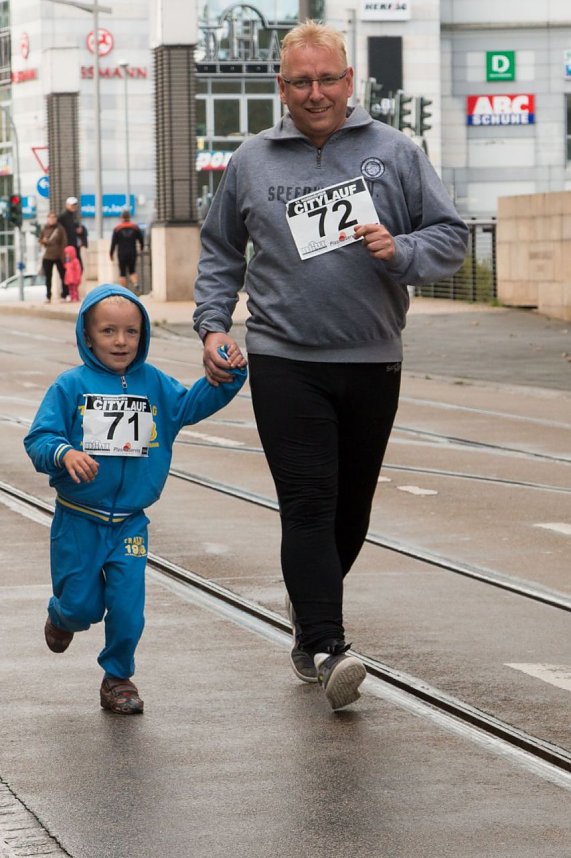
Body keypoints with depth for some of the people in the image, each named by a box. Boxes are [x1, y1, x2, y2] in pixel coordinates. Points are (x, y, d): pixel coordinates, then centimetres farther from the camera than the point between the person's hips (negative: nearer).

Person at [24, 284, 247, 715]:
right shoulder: (71, 386, -9)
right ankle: (62, 616, 44)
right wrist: (64, 453, -32)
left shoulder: (153, 384, 2)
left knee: (128, 606, -3)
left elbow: (193, 404, 6)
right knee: (83, 604, 7)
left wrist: (228, 376, -9)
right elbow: (38, 438, -12)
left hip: (130, 522, 2)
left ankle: (119, 676, 18)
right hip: (78, 521, -2)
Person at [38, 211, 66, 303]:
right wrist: (44, 241, -8)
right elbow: (41, 240, 15)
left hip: (59, 257, -2)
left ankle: (65, 295, 5)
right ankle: (48, 297, 12)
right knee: (48, 278, 6)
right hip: (47, 257, 3)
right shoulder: (44, 229, 4)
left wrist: (63, 255, -11)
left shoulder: (60, 228, -3)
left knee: (63, 276, -2)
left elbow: (63, 243, -5)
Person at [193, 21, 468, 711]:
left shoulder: (393, 152, 4)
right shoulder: (251, 162, 7)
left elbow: (450, 237, 6)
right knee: (308, 503, -12)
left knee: (352, 506, 12)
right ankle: (325, 648, -15)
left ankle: (308, 610, 35)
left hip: (373, 364, 1)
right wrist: (213, 324, 5)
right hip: (284, 362, -1)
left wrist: (401, 252, -14)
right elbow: (220, 253, 18)